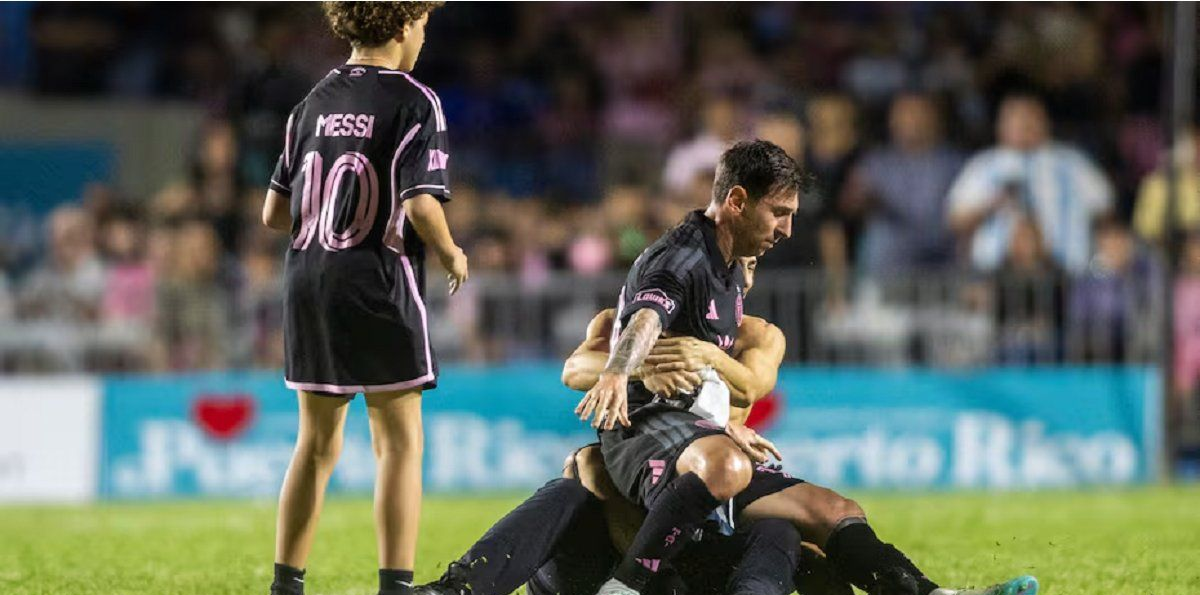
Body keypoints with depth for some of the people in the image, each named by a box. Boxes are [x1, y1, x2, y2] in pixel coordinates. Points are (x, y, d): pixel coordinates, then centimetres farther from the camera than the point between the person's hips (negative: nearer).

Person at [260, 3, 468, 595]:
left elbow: (275, 212, 11)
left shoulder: (315, 101, 10)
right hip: (379, 281, -6)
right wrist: (453, 256, 1)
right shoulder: (413, 101, -7)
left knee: (316, 443, 14)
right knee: (399, 442, 1)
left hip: (307, 280, 6)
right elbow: (421, 206, -17)